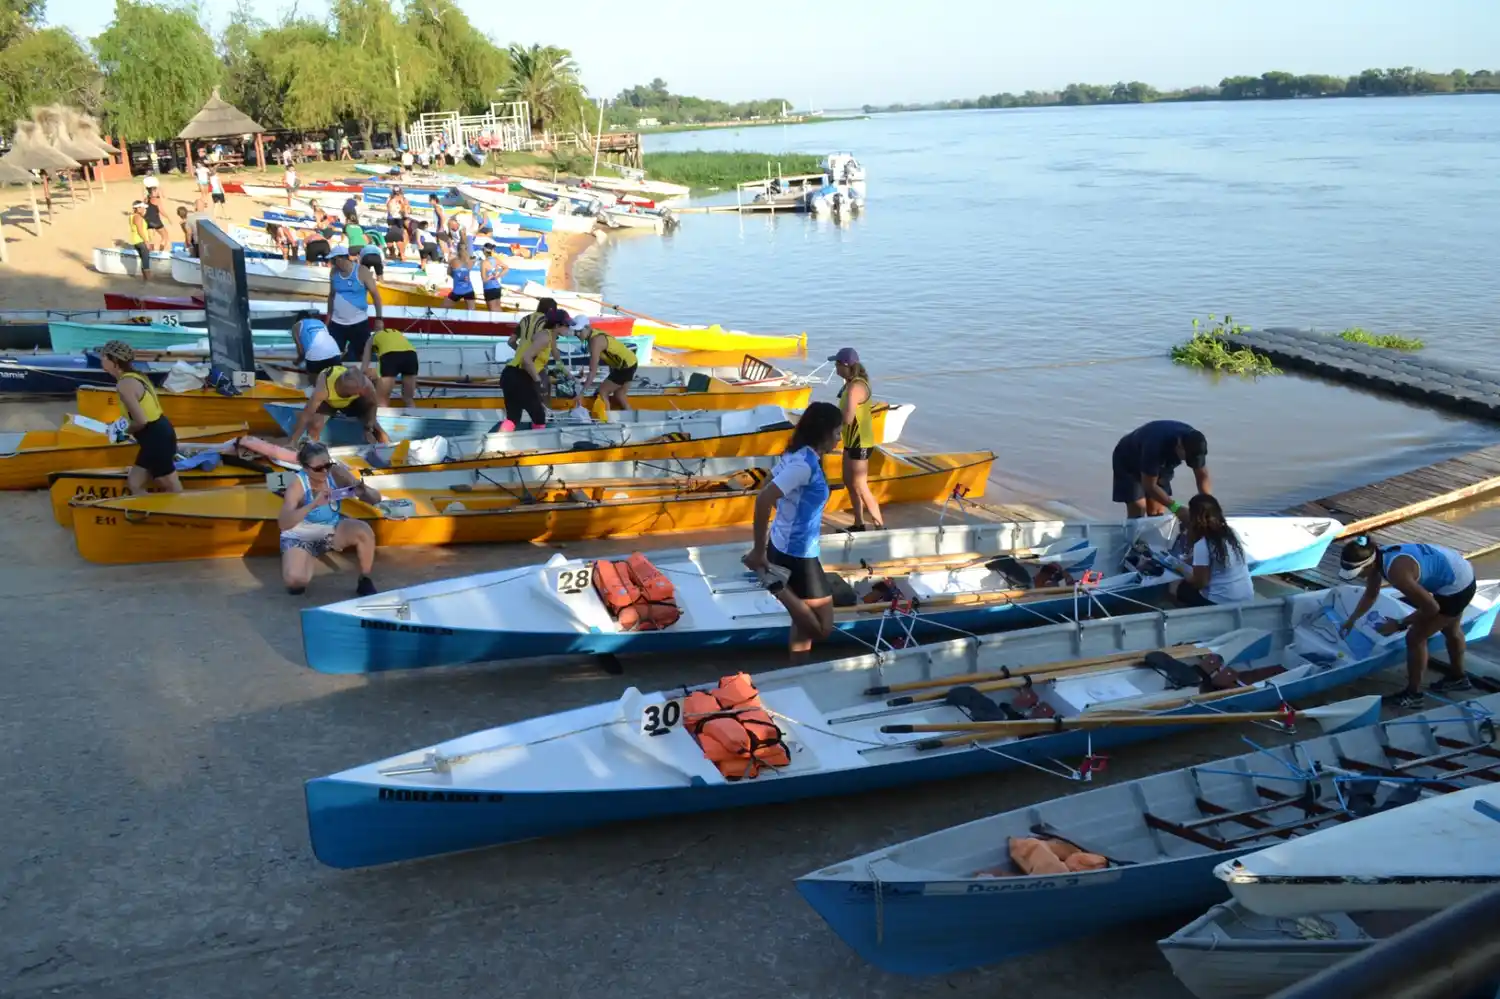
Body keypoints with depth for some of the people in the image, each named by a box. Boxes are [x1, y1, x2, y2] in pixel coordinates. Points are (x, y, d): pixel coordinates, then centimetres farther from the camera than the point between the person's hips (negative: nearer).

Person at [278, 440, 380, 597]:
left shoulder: (337, 473, -19)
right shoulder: (297, 485, -27)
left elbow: (376, 499, -15)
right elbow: (283, 524, -40)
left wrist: (363, 493, -40)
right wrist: (314, 504, -52)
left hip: (332, 530, 3)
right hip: (301, 537, -3)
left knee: (364, 530, -28)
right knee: (295, 580, -27)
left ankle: (365, 581, -7)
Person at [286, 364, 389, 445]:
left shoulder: (366, 385, -37)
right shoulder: (323, 388, -45)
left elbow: (373, 404, -16)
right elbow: (306, 415, -41)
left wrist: (369, 428, -21)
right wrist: (292, 443, -40)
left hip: (353, 401, 2)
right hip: (326, 401, -2)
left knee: (373, 425, -7)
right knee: (315, 425, -27)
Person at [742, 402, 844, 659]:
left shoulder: (796, 455, 2)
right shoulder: (805, 463, -25)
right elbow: (763, 500, -32)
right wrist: (759, 551, -24)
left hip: (784, 547, 10)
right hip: (797, 555, -10)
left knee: (805, 623, 20)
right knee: (822, 628, 0)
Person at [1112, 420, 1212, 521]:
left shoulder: (1194, 445, -24)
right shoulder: (1156, 446, -42)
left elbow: (1203, 476, -14)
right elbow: (1149, 486, -35)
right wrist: (1176, 508, -40)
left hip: (1158, 465, 6)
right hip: (1127, 462, -6)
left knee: (1157, 514, -2)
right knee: (1138, 512, -16)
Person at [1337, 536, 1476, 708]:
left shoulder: (1397, 572, -37)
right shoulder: (1377, 557, -10)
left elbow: (1431, 607, -26)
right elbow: (1370, 595, 11)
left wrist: (1399, 624, -16)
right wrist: (1352, 620, 13)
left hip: (1455, 587, -9)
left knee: (1415, 638, 0)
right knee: (1450, 629, 31)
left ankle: (1413, 694, 17)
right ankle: (1458, 677, 54)